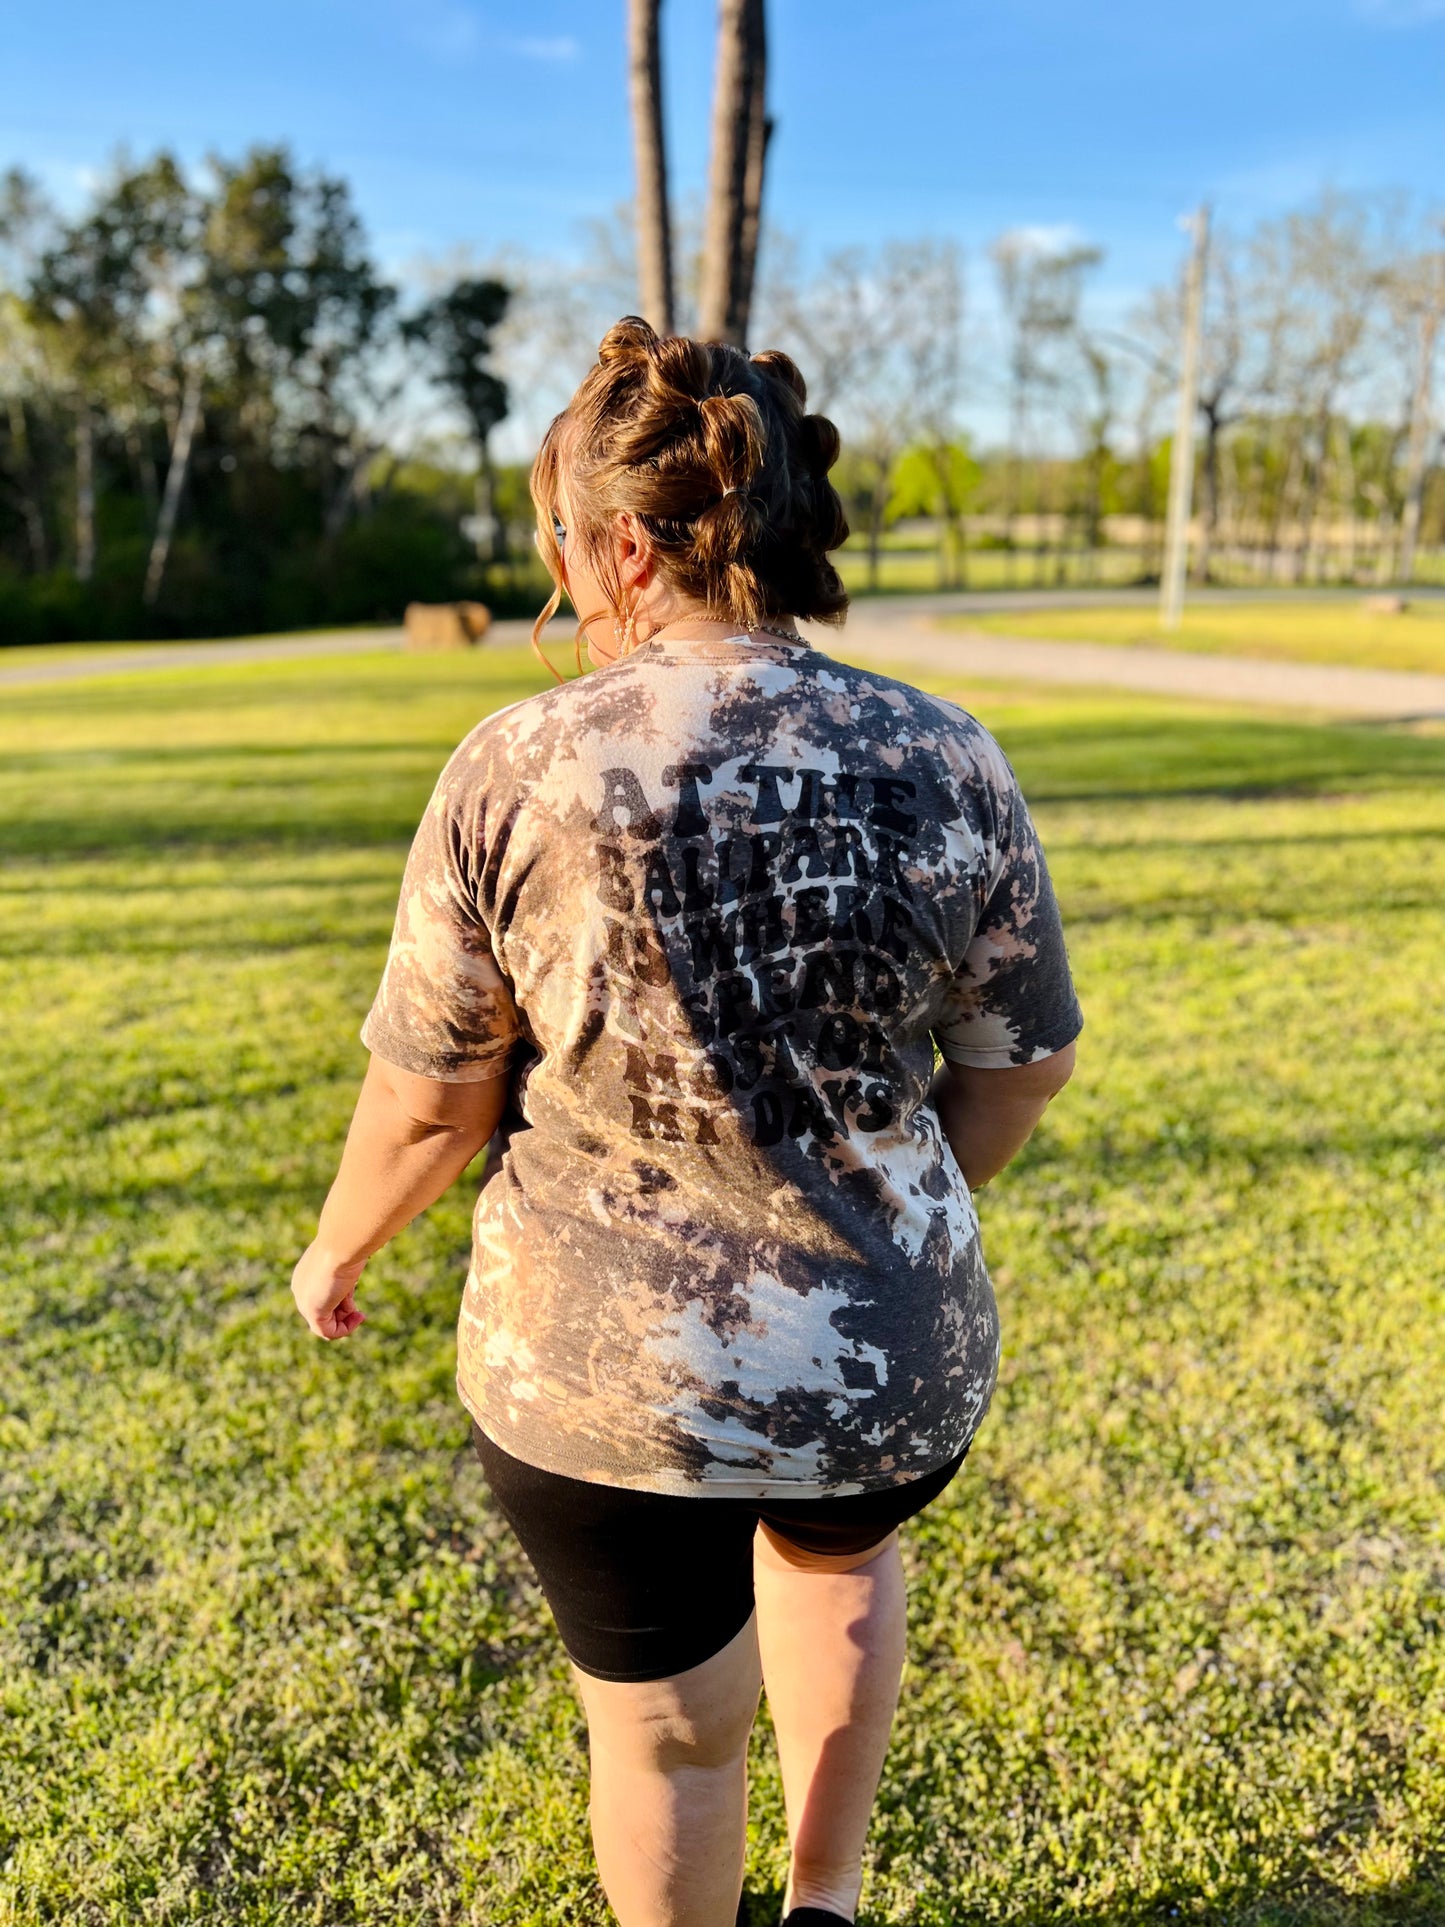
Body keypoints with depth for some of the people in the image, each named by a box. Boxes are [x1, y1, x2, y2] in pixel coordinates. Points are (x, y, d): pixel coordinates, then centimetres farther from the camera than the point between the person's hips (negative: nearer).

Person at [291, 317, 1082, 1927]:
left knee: (665, 1727, 25)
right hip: (891, 1364, 3)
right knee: (836, 1552, 37)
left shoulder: (516, 772, -16)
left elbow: (428, 1099, -9)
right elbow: (1023, 1063, -1)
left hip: (599, 1368, -2)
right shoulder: (946, 765, -9)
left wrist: (338, 1251, 11)